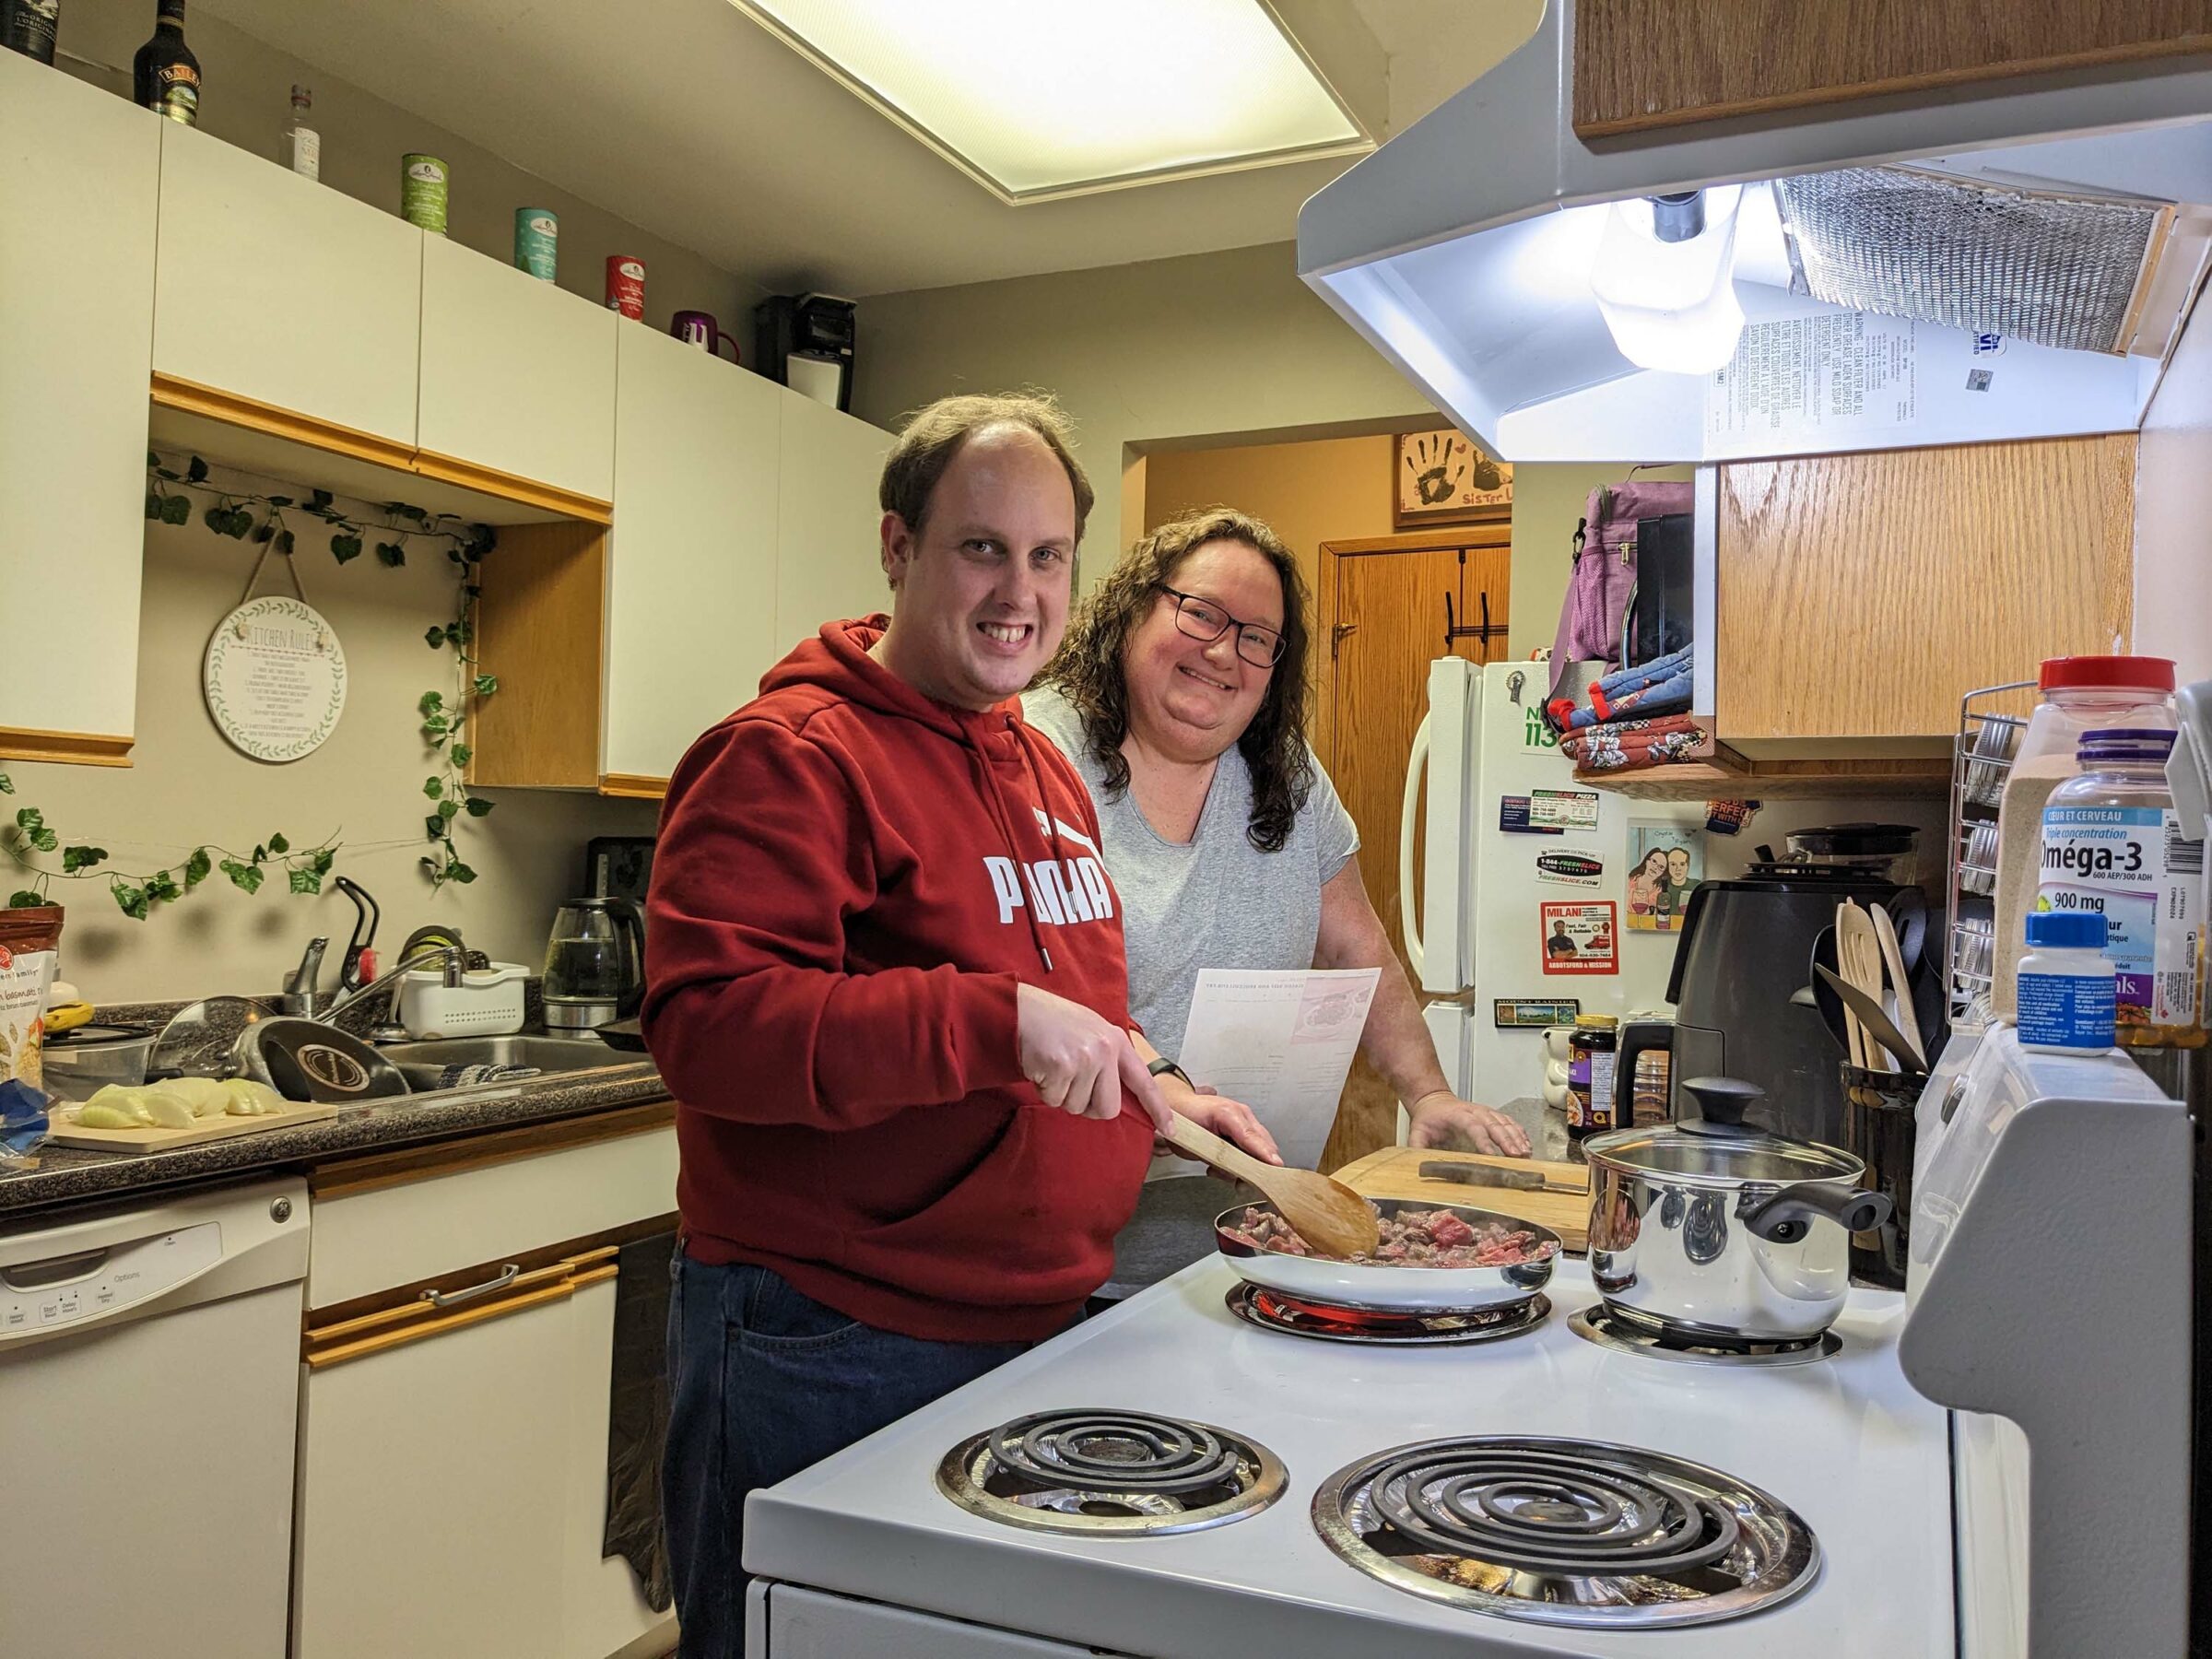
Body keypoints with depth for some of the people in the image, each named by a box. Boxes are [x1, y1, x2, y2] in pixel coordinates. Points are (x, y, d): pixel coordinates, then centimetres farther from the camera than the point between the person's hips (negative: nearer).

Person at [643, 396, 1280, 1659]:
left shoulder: (1048, 771, 13)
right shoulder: (792, 752, -16)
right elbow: (708, 1022, -28)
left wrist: (1161, 1095, 9)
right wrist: (999, 1021, -35)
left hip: (1037, 1327, 9)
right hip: (832, 1353, -8)